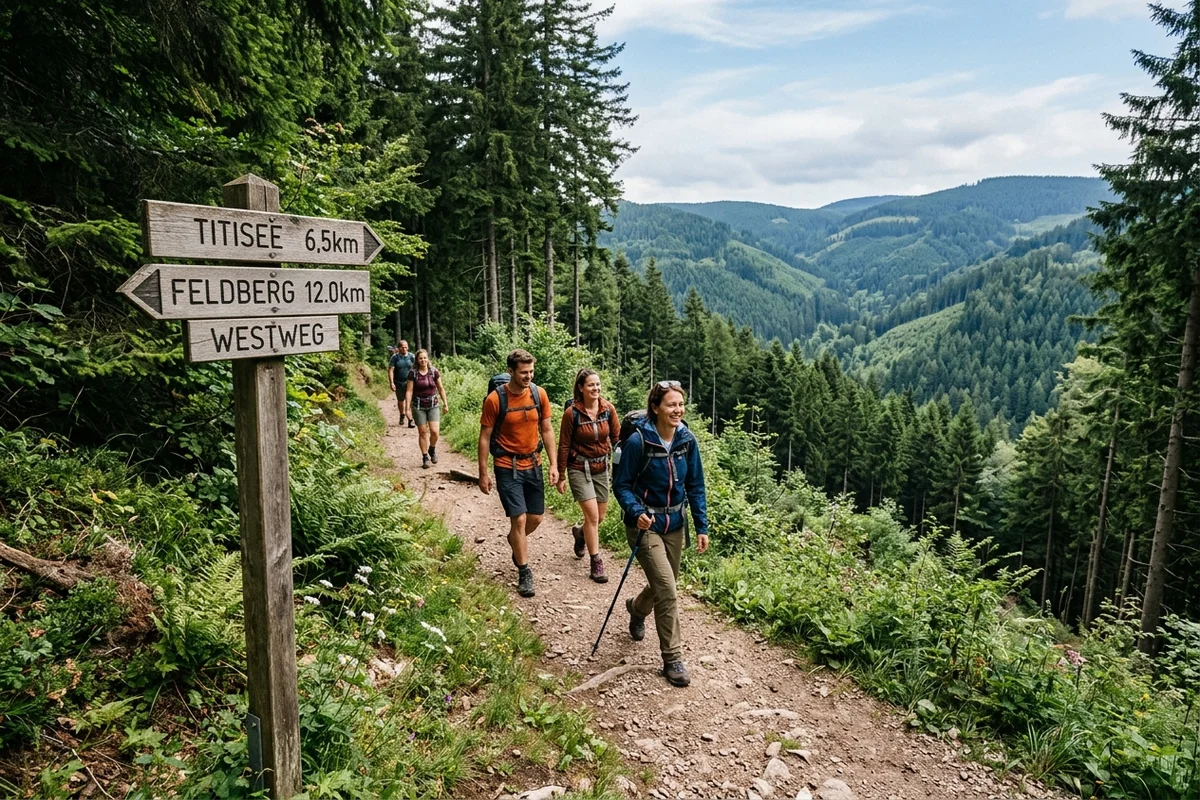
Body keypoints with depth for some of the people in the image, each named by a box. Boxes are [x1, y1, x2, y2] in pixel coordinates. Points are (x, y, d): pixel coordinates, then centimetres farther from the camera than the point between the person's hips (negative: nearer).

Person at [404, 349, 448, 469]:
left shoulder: (434, 371, -2)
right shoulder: (413, 373, -6)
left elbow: (441, 388, 6)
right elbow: (409, 391, -5)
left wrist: (445, 403, 7)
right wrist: (407, 408, -9)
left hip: (433, 406, 1)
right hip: (419, 407, -1)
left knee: (435, 431, -9)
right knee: (422, 432, 5)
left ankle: (432, 449, 21)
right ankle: (425, 457, 18)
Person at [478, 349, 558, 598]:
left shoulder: (539, 394, -4)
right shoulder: (494, 399, -15)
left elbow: (547, 430, 4)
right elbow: (485, 437, -7)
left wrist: (554, 464, 1)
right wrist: (483, 474, -7)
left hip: (533, 464, 4)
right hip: (507, 467, -4)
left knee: (536, 518, 13)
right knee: (519, 519, -6)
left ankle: (515, 540, 46)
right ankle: (524, 573, 9)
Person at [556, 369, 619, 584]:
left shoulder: (608, 409, -6)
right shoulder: (572, 413, -14)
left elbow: (617, 437, 2)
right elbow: (564, 446, -7)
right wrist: (561, 476, -4)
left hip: (601, 468, 4)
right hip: (579, 468, -4)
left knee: (600, 517, 13)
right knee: (592, 515, -11)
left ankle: (580, 532, 47)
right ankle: (596, 564, 2)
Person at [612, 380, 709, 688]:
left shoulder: (687, 441, -6)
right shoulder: (638, 441, -19)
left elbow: (695, 486, 2)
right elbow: (621, 485, -12)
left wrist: (702, 527, -2)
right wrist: (636, 512, -29)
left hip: (675, 525, 5)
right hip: (646, 525, -5)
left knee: (664, 584, 20)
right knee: (666, 590, -10)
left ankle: (637, 608, 54)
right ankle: (672, 659, 7)